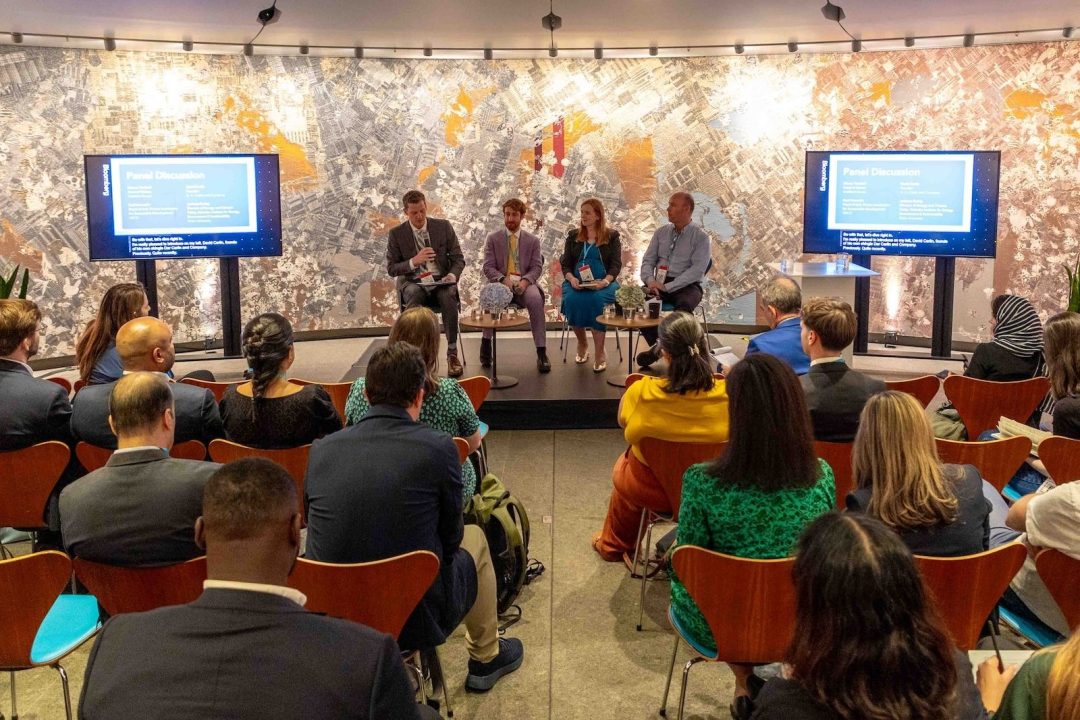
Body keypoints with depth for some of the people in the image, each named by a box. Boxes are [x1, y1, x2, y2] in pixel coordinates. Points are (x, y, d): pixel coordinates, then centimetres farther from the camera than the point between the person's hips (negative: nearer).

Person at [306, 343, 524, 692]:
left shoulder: (321, 449, -5)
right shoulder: (438, 447, -15)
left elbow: (325, 527, 9)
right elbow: (450, 536, -1)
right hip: (415, 618, -3)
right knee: (474, 538, 25)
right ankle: (485, 658, 42)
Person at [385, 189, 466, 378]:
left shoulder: (444, 226, 6)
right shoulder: (397, 234, 3)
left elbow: (458, 258, 8)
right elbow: (391, 268, 4)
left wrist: (453, 275, -14)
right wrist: (413, 261, -15)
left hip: (441, 282, 1)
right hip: (413, 283, -1)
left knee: (448, 296, -35)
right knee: (413, 295, -37)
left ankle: (452, 353, -28)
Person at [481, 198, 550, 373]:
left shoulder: (533, 240, 12)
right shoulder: (493, 238, 10)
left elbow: (537, 268, 4)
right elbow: (488, 267, 2)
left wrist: (525, 281, -19)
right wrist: (503, 279, -19)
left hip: (524, 283, 1)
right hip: (500, 282, 0)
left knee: (536, 299, -34)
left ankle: (541, 352, -30)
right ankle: (486, 343, -21)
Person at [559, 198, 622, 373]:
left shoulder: (612, 236, 10)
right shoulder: (573, 236, 18)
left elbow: (616, 264, 1)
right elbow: (565, 263, 11)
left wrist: (606, 281, -19)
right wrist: (571, 278, -11)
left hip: (602, 283, -2)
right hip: (577, 283, 2)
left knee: (596, 300, -36)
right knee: (572, 299, -32)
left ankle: (600, 351, -29)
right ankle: (582, 343, -8)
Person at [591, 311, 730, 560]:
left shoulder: (641, 392, -31)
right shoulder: (728, 393, -28)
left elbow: (623, 421, -7)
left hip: (651, 490, -1)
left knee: (623, 466, 35)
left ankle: (613, 544, 59)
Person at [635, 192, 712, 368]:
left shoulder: (700, 237, -2)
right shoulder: (661, 232, 14)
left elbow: (697, 269, -12)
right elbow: (648, 260, 13)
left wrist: (668, 287, -20)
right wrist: (650, 280, -11)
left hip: (687, 285, -4)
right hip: (660, 283, 4)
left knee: (684, 304, -38)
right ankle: (655, 344, -13)